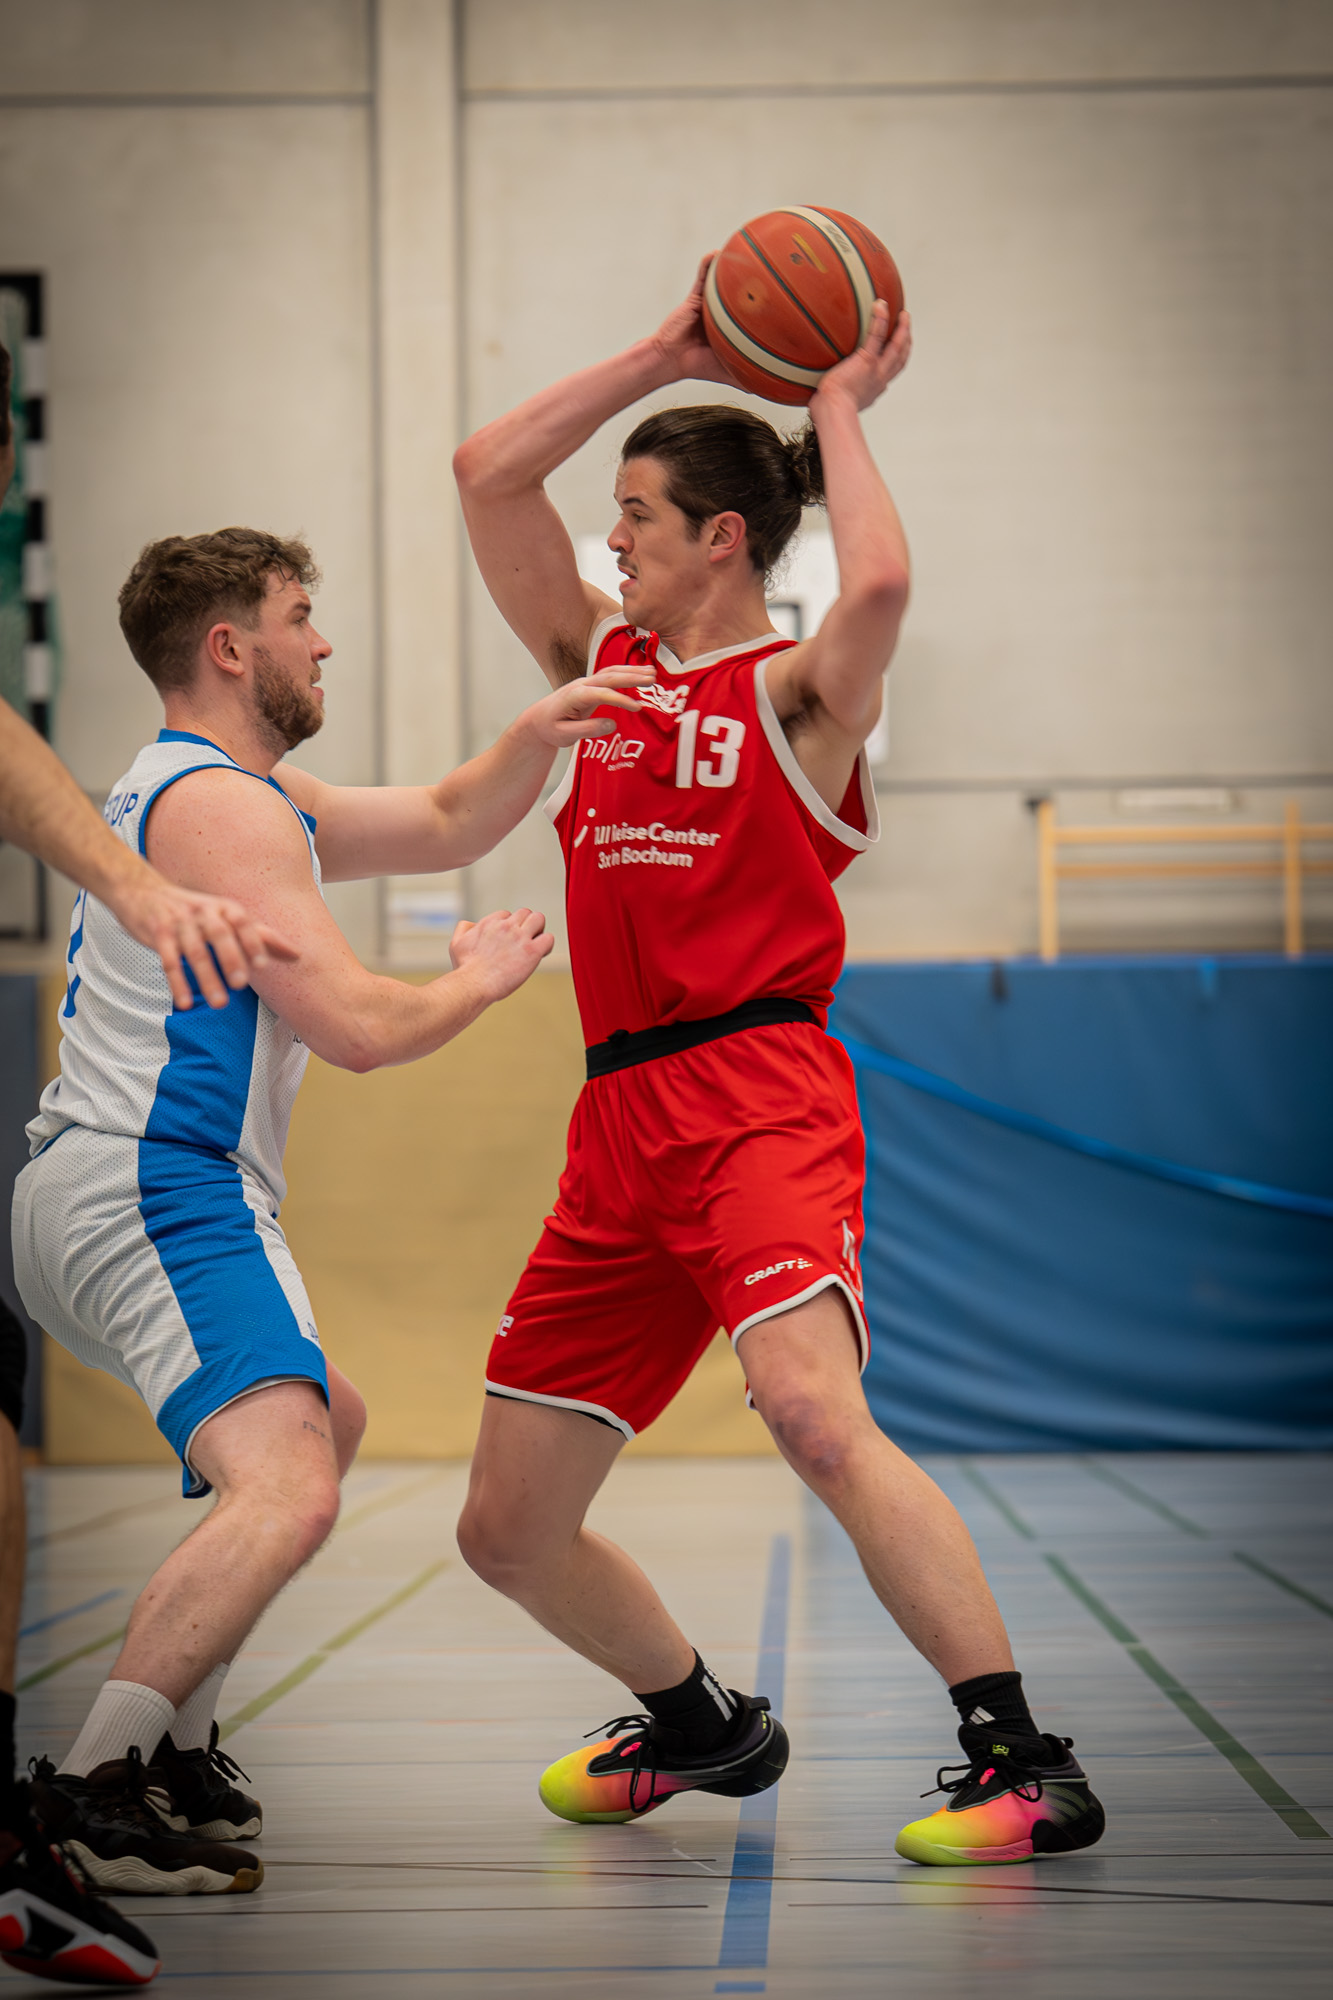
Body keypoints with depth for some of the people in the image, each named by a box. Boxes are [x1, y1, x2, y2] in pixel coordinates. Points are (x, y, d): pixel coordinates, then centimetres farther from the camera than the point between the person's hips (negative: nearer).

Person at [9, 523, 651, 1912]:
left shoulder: (245, 793, 21)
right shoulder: (221, 806, -11)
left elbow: (445, 827, 27)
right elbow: (357, 1026, -18)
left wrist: (535, 734, 9)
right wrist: (483, 977, 1)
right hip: (154, 1190, -11)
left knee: (328, 1424, 28)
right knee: (286, 1491, -25)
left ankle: (168, 1746, 23)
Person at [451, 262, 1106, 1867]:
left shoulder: (797, 690, 1)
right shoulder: (601, 662, 18)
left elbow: (876, 585, -22)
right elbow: (487, 474, 15)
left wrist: (840, 407, -5)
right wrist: (667, 354, 12)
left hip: (759, 1088, -7)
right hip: (620, 1122, 7)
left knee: (812, 1412, -31)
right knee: (507, 1528, 9)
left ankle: (1024, 1764, -25)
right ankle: (701, 1726, 33)